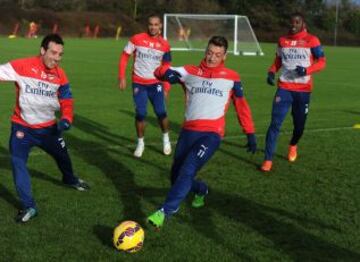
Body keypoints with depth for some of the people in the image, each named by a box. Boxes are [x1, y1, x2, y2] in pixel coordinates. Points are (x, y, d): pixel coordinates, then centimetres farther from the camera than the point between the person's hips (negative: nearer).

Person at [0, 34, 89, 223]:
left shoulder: (60, 75, -8)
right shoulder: (22, 66, -21)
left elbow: (66, 101, -1)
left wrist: (66, 119, -19)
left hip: (48, 127, 4)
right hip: (22, 127, -4)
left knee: (62, 155, 23)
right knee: (18, 163, -15)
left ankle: (70, 179, 56)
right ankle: (29, 206, -5)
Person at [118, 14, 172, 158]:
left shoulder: (164, 45, -1)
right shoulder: (137, 39, -7)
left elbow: (166, 67, 7)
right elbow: (124, 57, 0)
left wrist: (166, 87, 3)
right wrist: (122, 77, -5)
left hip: (156, 83, 1)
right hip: (139, 83, -1)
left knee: (161, 112, -4)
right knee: (140, 114, -2)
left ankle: (166, 139, 21)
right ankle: (140, 143, 17)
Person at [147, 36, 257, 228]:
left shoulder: (231, 78, 8)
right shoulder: (191, 72, 10)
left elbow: (241, 106, 17)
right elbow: (161, 72, 3)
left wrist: (250, 134, 15)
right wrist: (166, 72, -22)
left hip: (212, 134, -3)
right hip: (188, 131, 3)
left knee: (187, 171, -22)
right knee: (177, 176, 8)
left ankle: (165, 212, -21)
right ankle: (201, 190, 39)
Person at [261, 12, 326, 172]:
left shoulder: (311, 41, -4)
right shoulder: (283, 41, 8)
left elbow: (321, 62, -5)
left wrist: (307, 70, -22)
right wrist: (271, 72, -1)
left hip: (303, 90, -1)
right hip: (284, 88, 1)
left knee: (299, 124, 12)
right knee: (275, 123, -10)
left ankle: (293, 146, 46)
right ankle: (268, 160, -7)